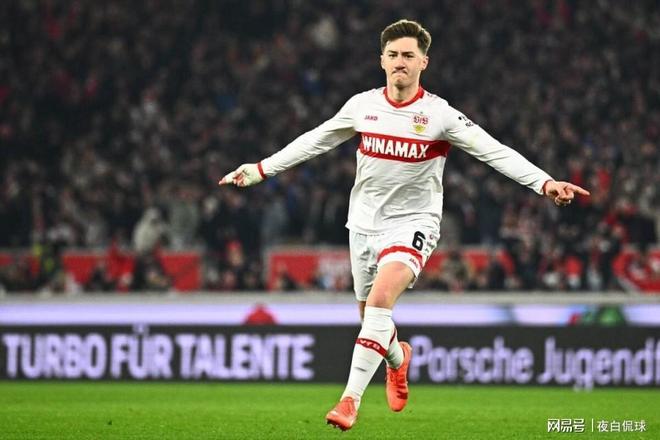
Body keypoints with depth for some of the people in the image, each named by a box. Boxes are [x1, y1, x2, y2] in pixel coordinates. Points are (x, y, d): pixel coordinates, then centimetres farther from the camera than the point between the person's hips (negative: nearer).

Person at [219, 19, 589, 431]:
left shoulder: (440, 115, -12)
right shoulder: (362, 106, -1)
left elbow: (495, 152, -16)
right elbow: (314, 141, 12)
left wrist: (545, 183, -27)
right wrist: (261, 169, 12)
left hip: (412, 223, -5)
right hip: (364, 222, 5)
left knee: (379, 301, -26)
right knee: (371, 316, 14)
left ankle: (351, 400, -25)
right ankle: (398, 358, 50)